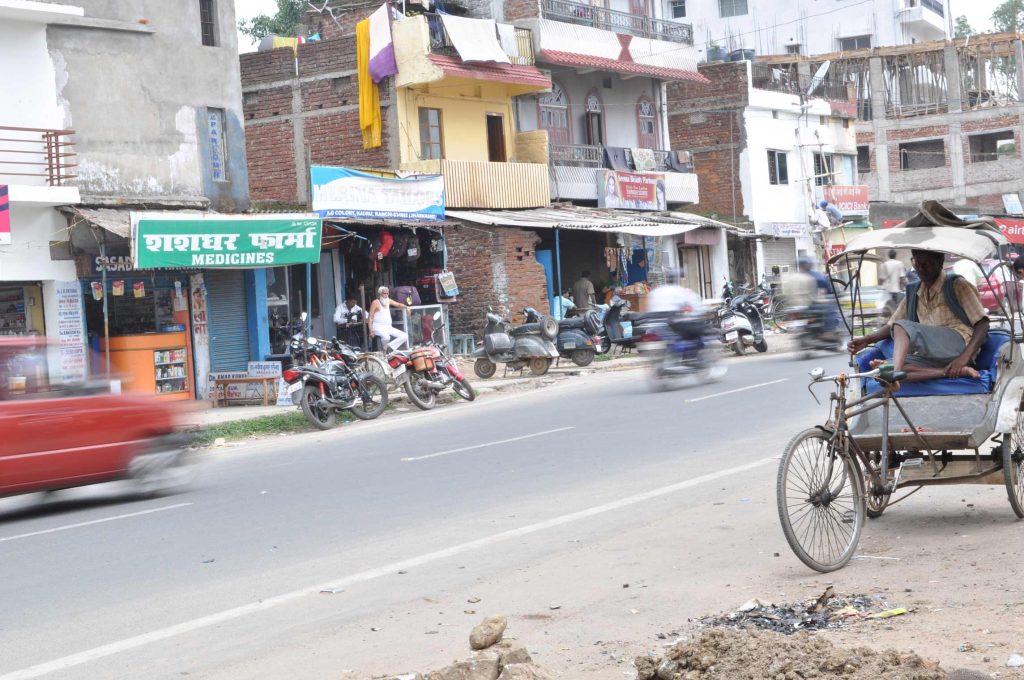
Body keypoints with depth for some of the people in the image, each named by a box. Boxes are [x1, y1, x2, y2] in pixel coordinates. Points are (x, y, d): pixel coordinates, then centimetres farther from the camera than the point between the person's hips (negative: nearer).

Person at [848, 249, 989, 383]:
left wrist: (965, 356, -17)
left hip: (959, 343, -5)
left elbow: (982, 324, -1)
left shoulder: (956, 286, 6)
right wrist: (867, 340, 5)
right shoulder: (913, 294, 23)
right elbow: (891, 325, 26)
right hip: (931, 357, 5)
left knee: (903, 326, -24)